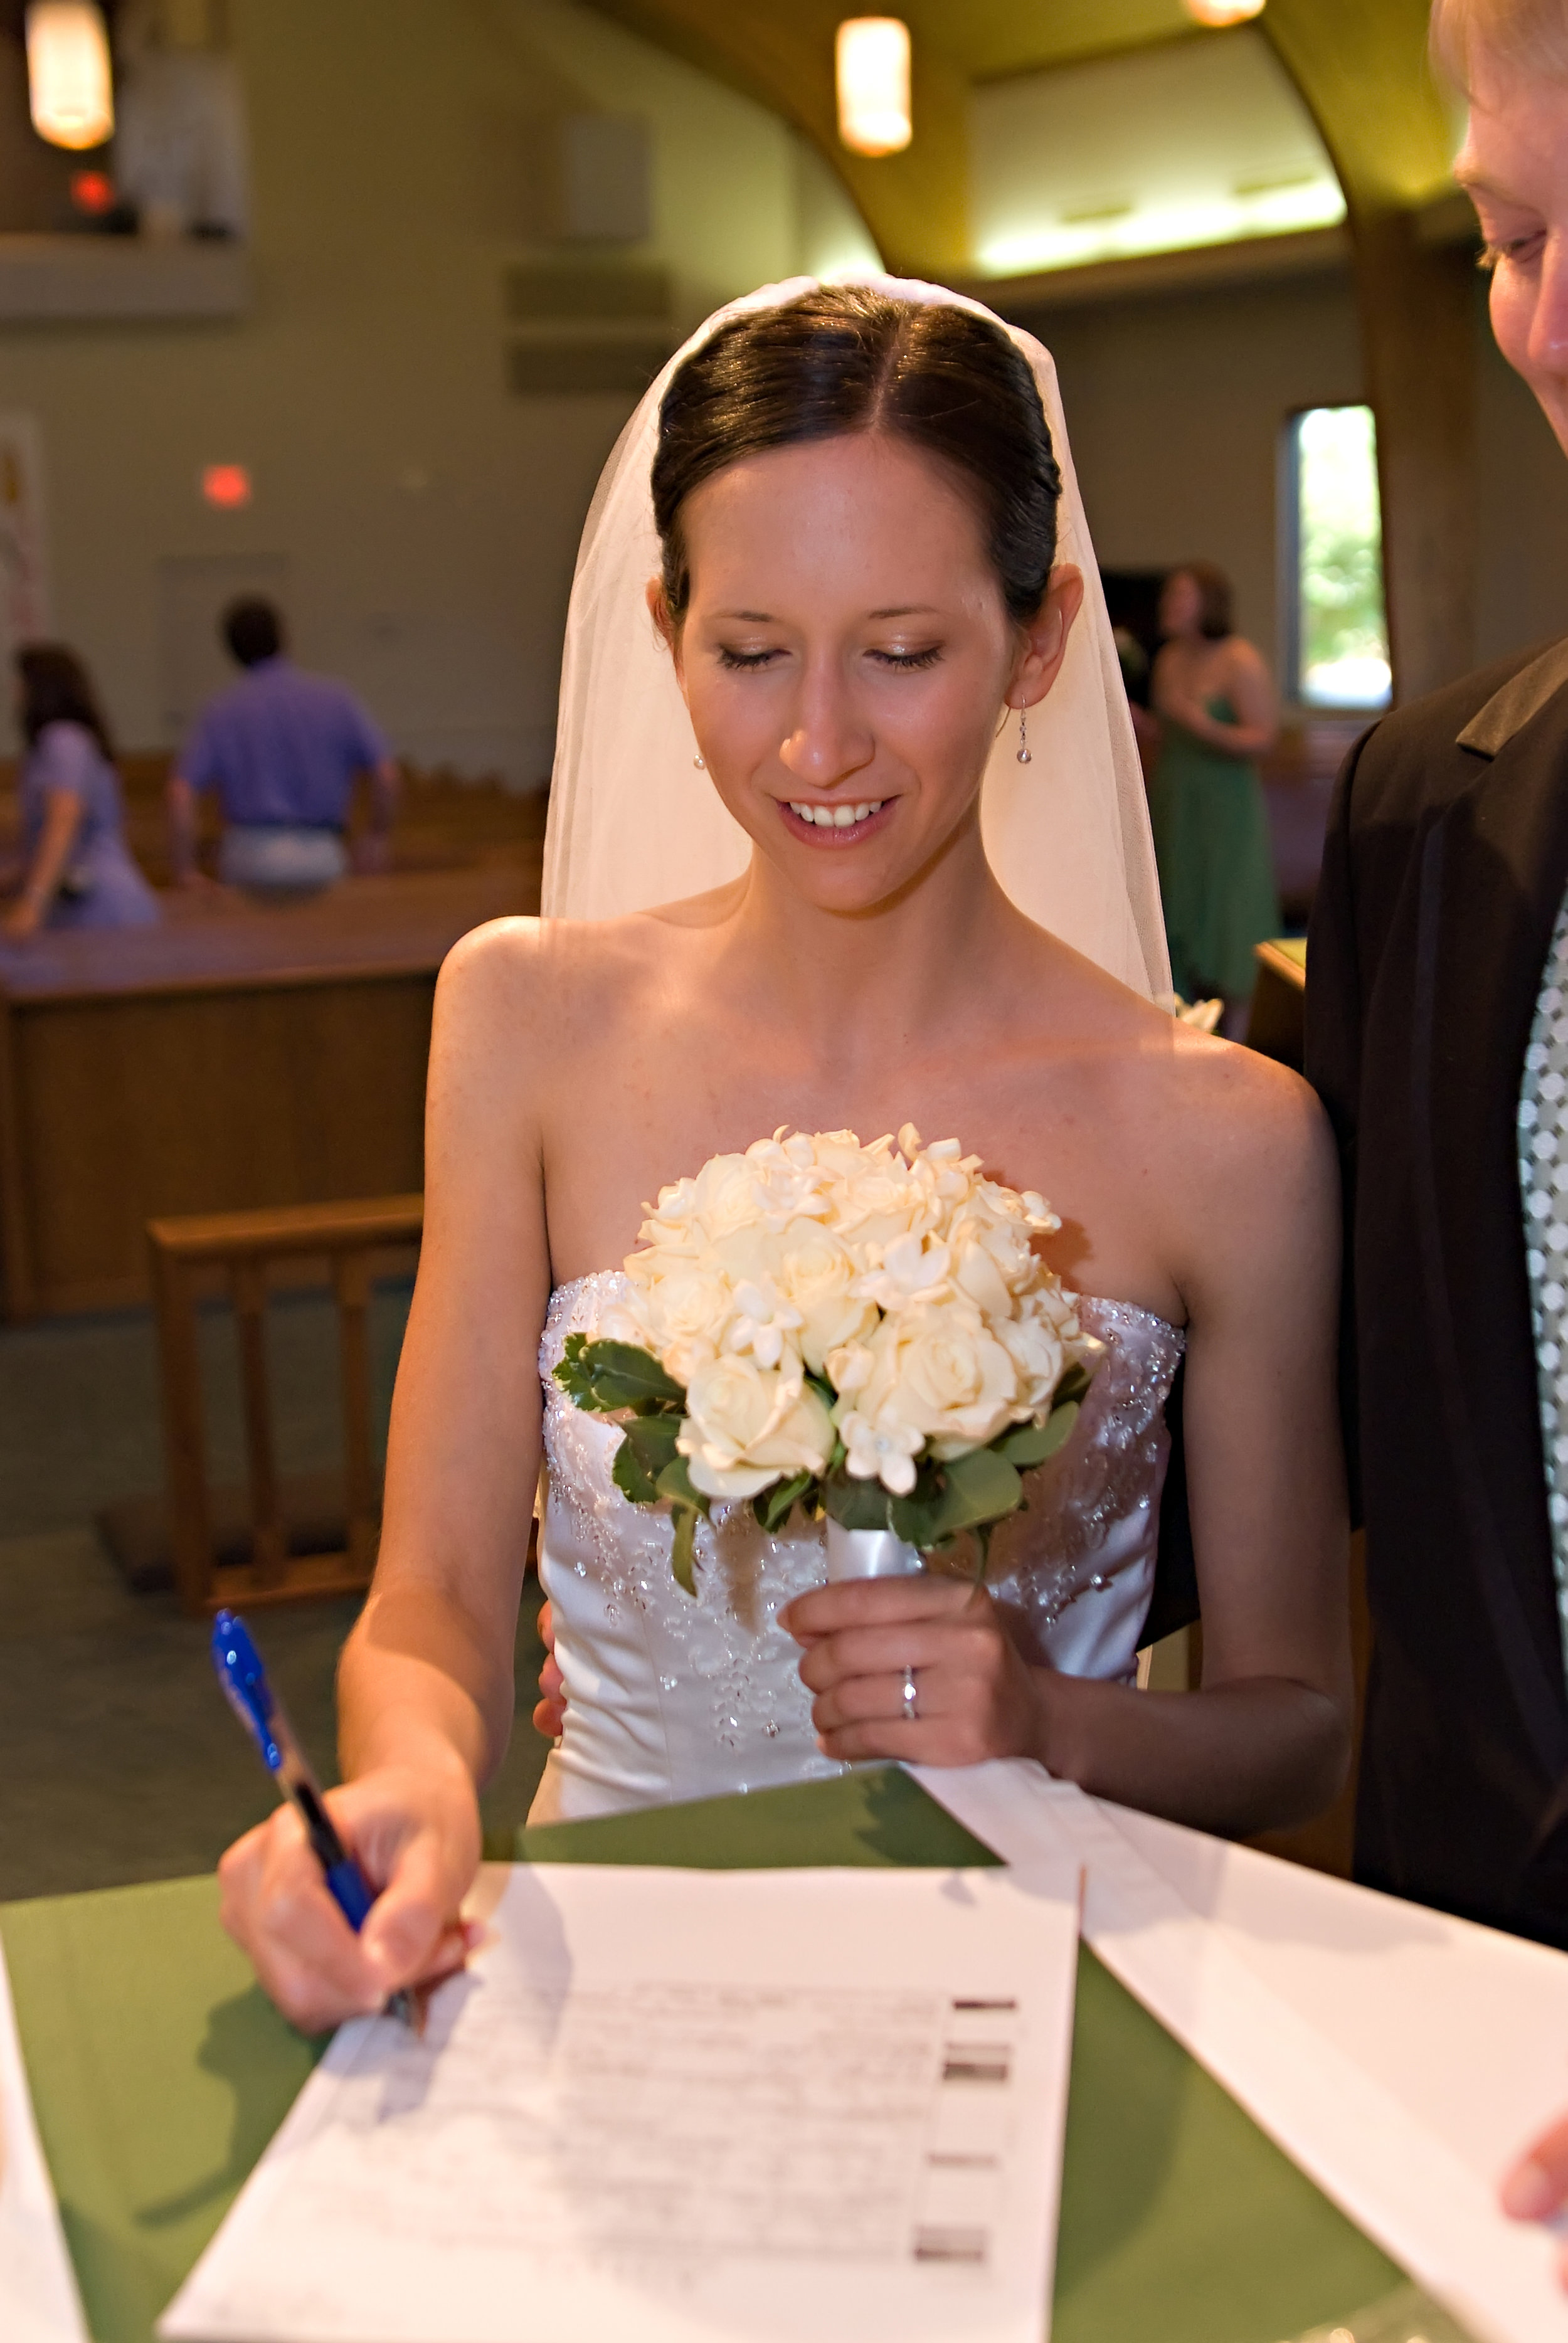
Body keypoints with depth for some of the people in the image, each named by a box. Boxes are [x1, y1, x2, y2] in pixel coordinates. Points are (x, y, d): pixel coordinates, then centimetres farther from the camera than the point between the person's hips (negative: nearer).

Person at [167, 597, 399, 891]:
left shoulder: (221, 711, 4)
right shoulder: (334, 696, 5)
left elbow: (181, 792, -5)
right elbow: (386, 774, 2)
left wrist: (185, 873, -2)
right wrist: (379, 839, 15)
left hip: (249, 854, -1)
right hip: (323, 856, 1)